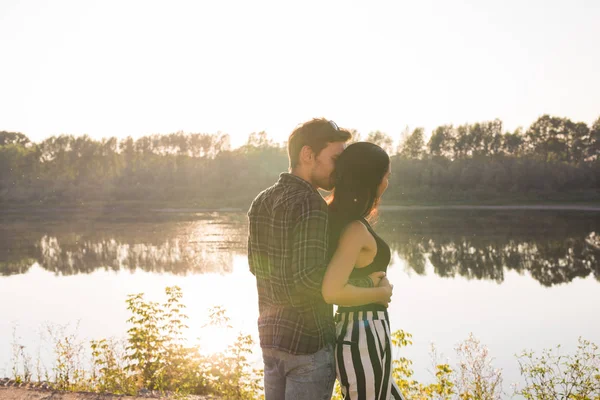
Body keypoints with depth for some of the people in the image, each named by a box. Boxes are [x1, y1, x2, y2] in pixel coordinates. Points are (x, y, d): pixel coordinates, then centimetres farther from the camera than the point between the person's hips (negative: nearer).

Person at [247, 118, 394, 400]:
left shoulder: (261, 202, 6)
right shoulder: (310, 204, -21)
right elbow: (311, 278, -28)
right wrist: (375, 291, -17)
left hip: (271, 332, 8)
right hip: (308, 338, -8)